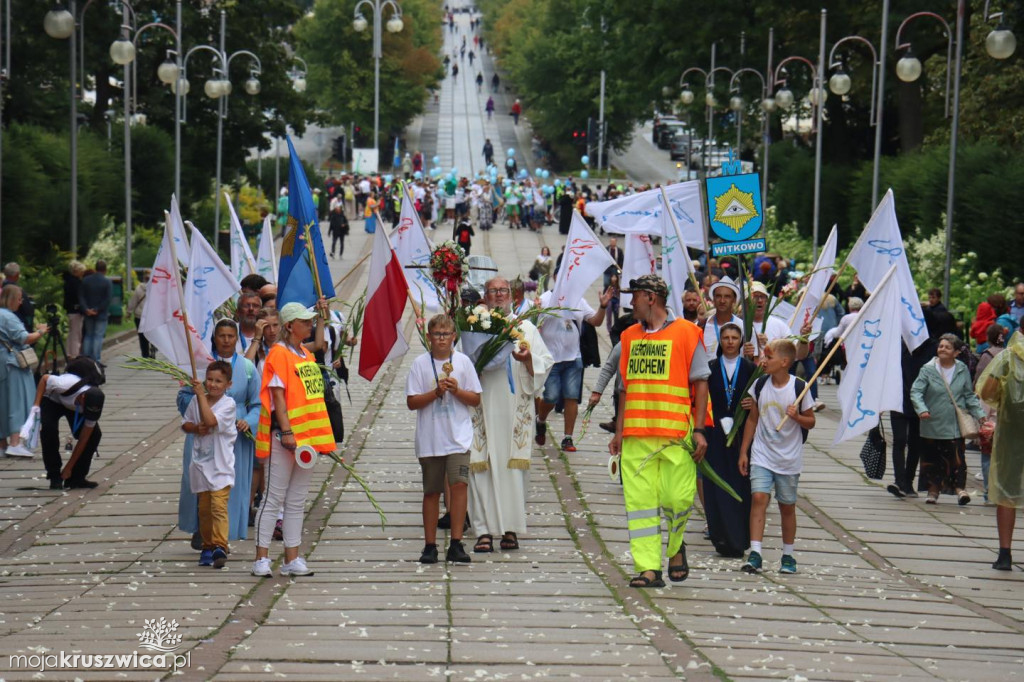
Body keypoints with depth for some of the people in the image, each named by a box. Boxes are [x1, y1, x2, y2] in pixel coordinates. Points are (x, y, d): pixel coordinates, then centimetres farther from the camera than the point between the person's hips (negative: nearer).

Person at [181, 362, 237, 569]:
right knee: (204, 508, 11)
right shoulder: (196, 401, 7)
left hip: (220, 466, -5)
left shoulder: (228, 404, -9)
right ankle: (207, 546, 21)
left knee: (219, 505, -16)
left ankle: (220, 546, -21)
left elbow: (211, 420, -23)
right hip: (201, 464, 5)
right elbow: (185, 423, 14)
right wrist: (196, 428, -8)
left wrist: (201, 395, -20)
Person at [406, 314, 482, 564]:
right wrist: (437, 392, -15)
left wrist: (456, 390, -12)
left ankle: (456, 544, -11)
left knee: (459, 484, -15)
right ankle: (430, 546, 17)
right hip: (430, 438, 0)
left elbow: (476, 399, 5)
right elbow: (412, 402, -3)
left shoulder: (463, 361, 3)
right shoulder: (420, 364, 1)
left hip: (459, 436, 0)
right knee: (432, 491, 7)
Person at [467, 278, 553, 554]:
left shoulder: (526, 328, 13)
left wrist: (528, 359, -14)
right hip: (483, 406, -1)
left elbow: (545, 362, 7)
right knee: (483, 467, -5)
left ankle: (511, 529, 4)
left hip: (514, 408, 1)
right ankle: (484, 531, -4)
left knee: (513, 466, -1)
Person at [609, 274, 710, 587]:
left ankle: (675, 547, 21)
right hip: (636, 435, 4)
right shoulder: (629, 336, 16)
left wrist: (698, 430, -7)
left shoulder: (686, 333, 0)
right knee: (640, 500, -2)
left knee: (677, 499, -7)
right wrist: (619, 431, 14)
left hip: (676, 434, -4)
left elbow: (700, 383, 0)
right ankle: (648, 568, -1)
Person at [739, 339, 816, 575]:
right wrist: (743, 451, 9)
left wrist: (796, 416, -21)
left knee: (787, 506, 8)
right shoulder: (759, 385, 0)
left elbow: (810, 422, 0)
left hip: (789, 458, -1)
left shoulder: (799, 388, -9)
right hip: (761, 455, 2)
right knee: (758, 498, -14)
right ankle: (755, 554, -18)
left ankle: (788, 555, 22)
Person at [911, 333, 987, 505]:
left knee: (956, 457, -8)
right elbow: (916, 391, -10)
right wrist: (922, 409, -27)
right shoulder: (928, 370, -4)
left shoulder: (962, 370, 5)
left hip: (955, 425, 0)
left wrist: (980, 414, 3)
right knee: (931, 457, 8)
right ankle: (933, 489, 22)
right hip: (932, 424, 0)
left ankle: (960, 488, 0)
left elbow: (969, 396, 12)